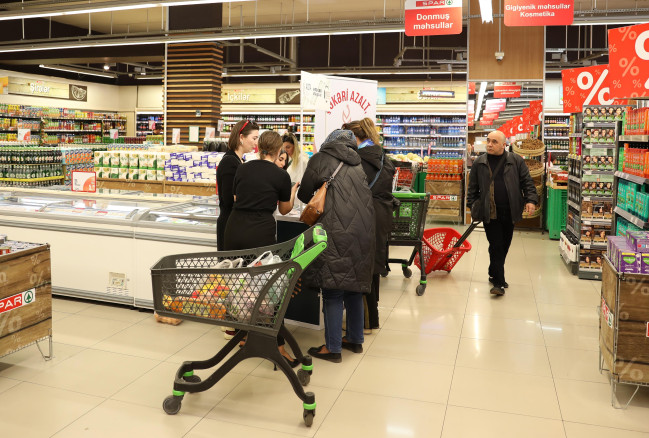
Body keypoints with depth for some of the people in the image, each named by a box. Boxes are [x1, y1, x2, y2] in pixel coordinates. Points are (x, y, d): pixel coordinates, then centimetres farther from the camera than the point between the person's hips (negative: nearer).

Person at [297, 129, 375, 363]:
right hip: (363, 231, 6)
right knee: (354, 285, 17)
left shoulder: (320, 159, 3)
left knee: (333, 291, 1)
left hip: (337, 231, -5)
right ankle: (355, 339, 28)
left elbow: (304, 194, 8)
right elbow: (365, 196, 18)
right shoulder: (359, 164, 16)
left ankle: (333, 348, 7)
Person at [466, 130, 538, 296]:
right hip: (490, 213, -2)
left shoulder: (516, 161, 4)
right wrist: (473, 207, 4)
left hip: (509, 212, 2)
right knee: (496, 246, -6)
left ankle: (494, 274, 32)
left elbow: (527, 181, 5)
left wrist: (531, 200, -8)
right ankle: (499, 283, -1)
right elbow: (473, 187, 9)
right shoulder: (479, 163, 4)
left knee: (504, 246, 12)